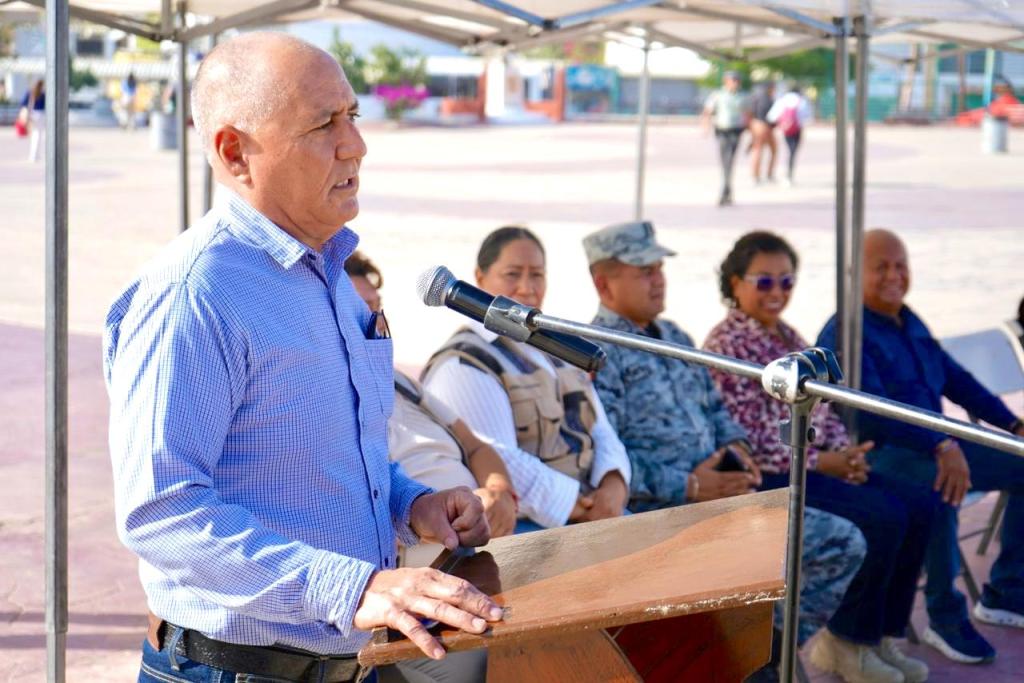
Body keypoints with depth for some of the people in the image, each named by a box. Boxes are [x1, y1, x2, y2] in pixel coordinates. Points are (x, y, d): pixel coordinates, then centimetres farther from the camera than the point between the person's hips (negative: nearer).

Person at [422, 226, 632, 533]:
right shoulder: (461, 366, -6)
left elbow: (600, 432, 16)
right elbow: (497, 463, -16)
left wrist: (613, 486, -6)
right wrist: (578, 510, -17)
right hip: (517, 528, -8)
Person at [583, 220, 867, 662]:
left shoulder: (674, 337, 18)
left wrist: (735, 444, 6)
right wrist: (689, 487, -18)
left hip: (719, 497, 9)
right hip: (659, 514, -9)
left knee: (843, 542, 4)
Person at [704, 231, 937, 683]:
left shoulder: (788, 337, 17)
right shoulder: (726, 344, -11)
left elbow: (824, 410, 18)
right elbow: (745, 438, -17)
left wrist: (846, 454, -3)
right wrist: (820, 463, -17)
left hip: (817, 464, 9)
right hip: (770, 478, -9)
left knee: (920, 504, -3)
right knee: (885, 517, -23)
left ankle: (881, 633, 3)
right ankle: (846, 643, -8)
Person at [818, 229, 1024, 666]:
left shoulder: (910, 323, 14)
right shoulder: (843, 333, -13)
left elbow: (956, 379, 22)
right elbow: (870, 411, -26)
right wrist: (941, 446, -35)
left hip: (936, 443, 9)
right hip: (879, 454, -9)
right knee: (941, 484, -39)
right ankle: (945, 619, -26)